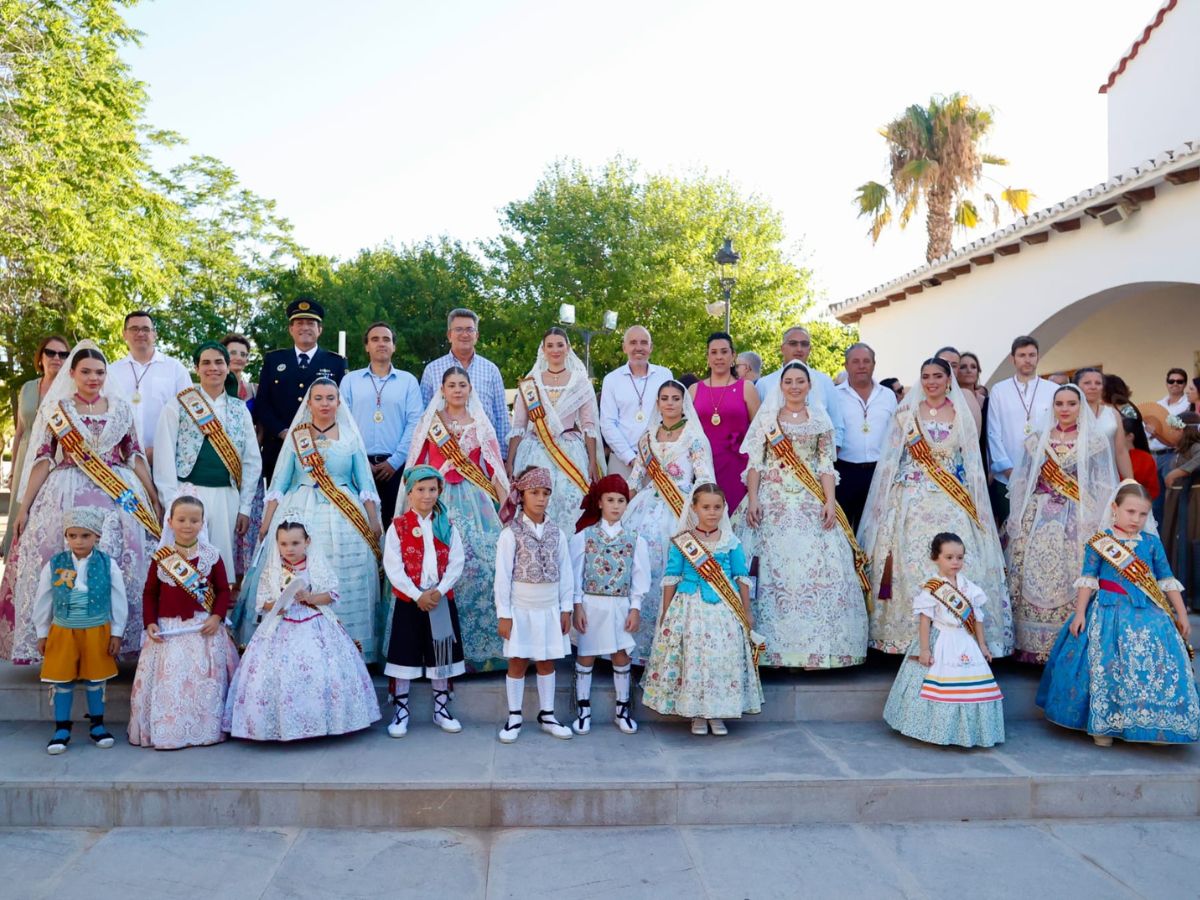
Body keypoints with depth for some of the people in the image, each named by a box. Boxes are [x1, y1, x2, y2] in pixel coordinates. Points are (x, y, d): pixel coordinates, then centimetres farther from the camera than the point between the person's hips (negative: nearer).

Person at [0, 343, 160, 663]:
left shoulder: (121, 408, 8)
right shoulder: (55, 408, 5)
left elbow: (135, 456, 10)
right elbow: (43, 459, 3)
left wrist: (154, 500, 6)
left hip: (118, 497, 1)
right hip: (66, 496, -1)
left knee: (118, 564, -3)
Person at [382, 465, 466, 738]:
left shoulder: (447, 526, 6)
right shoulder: (398, 526, -2)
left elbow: (456, 562, -1)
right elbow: (393, 566, -9)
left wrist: (439, 590, -14)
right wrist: (417, 595, -16)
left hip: (442, 599, 2)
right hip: (408, 600, -2)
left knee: (441, 654, 9)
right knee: (404, 654, 1)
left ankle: (441, 709, 22)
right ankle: (401, 711, 13)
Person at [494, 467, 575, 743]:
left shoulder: (556, 533, 2)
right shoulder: (511, 533, -8)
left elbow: (566, 573, 5)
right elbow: (503, 575, -9)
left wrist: (566, 608, 2)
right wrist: (504, 614, -10)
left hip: (549, 609, 3)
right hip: (521, 608, -3)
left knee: (547, 662, 12)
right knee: (517, 663, 5)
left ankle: (547, 715, 24)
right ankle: (514, 718, 17)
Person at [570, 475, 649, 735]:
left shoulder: (634, 540, 3)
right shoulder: (584, 536, -2)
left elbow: (639, 577, 5)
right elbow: (576, 574, -2)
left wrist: (635, 608, -1)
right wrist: (577, 606, -7)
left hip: (620, 606, 2)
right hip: (591, 605, -2)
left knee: (622, 656, 8)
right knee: (585, 656, 6)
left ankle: (622, 709, 22)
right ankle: (583, 709, 17)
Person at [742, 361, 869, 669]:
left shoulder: (820, 420, 11)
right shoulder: (767, 417, 9)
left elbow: (826, 465, 7)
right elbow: (755, 462, 4)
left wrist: (830, 501, -5)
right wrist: (753, 500, -7)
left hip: (811, 503, 1)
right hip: (773, 501, 0)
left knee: (816, 567, -6)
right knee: (773, 568, -4)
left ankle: (816, 644, 2)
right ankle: (775, 644, 2)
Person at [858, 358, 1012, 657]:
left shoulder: (961, 415, 8)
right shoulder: (906, 413, 6)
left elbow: (972, 463, 8)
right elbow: (890, 459, 5)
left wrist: (973, 505, 2)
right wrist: (886, 504, -1)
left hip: (951, 504, 1)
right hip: (911, 502, 0)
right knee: (910, 565, -4)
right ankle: (907, 636, 5)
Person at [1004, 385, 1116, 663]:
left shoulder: (1094, 440, 3)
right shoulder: (1037, 440, 11)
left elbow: (1103, 486, 0)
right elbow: (1022, 481, 12)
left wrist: (1096, 523, -8)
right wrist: (1019, 519, 5)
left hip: (1077, 522, -2)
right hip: (1038, 520, 2)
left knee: (1071, 582, -8)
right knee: (1031, 580, -2)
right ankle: (1031, 645, 6)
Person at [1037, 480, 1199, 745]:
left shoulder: (1152, 543, 6)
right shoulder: (1100, 541, -2)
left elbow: (1167, 581, 11)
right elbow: (1087, 580, -2)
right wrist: (1080, 613, -6)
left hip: (1147, 615, 3)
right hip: (1109, 613, -2)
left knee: (1155, 667, -5)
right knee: (1105, 668, -3)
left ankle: (1154, 725, 11)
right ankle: (1102, 725, 12)